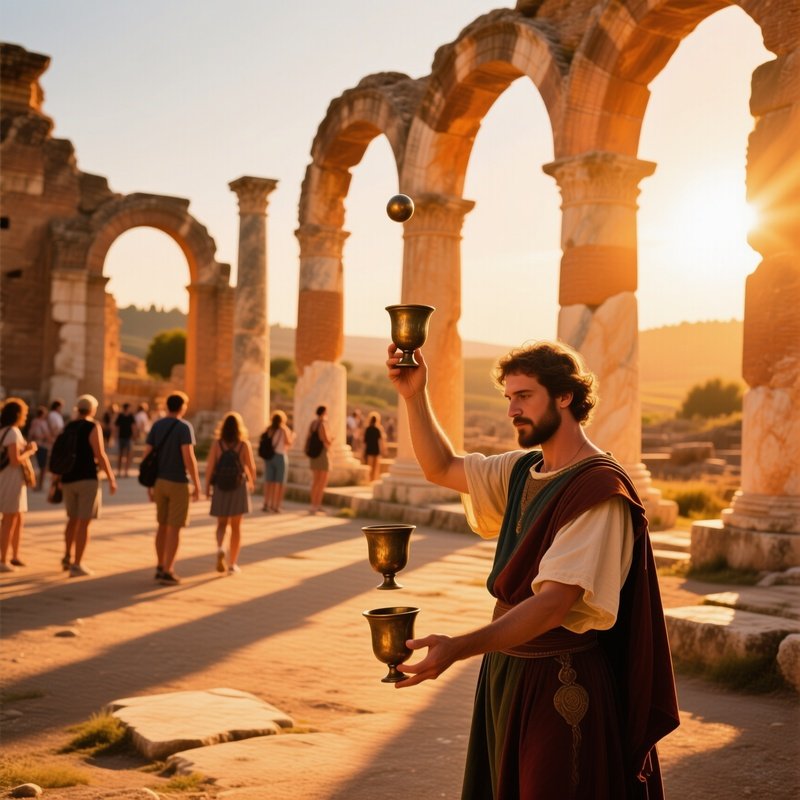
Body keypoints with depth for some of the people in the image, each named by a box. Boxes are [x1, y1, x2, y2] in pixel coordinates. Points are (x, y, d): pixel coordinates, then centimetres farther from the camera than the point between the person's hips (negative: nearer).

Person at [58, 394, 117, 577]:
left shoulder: (68, 427, 9)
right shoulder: (93, 427, -10)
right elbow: (100, 455, -15)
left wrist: (58, 479, 19)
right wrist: (111, 479, -10)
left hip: (68, 479, 6)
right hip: (87, 479, -6)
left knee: (73, 519, 23)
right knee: (84, 523, -2)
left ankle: (67, 557, 29)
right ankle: (77, 565, -3)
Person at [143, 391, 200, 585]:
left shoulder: (156, 425, 5)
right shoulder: (184, 427, -13)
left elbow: (146, 455, 4)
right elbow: (189, 457, -22)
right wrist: (197, 485, -16)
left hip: (160, 481, 6)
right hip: (178, 483, -6)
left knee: (163, 525, 17)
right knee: (174, 528, -1)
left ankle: (160, 567, 22)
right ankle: (167, 572, -2)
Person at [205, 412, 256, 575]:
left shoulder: (217, 444, -7)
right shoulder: (244, 444, -7)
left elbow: (210, 467, -9)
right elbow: (251, 467, -7)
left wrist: (207, 487, 2)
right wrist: (252, 482, 13)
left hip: (221, 488, 1)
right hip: (238, 488, 0)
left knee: (221, 523, 14)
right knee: (236, 527, 10)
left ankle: (220, 548, -15)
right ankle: (232, 564, 10)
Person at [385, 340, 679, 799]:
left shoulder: (600, 488, -20)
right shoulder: (523, 471, 7)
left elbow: (555, 602, -28)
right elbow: (441, 468, 18)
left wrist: (458, 648, -37)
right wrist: (415, 396, 4)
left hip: (562, 684, -8)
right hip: (506, 671, 8)